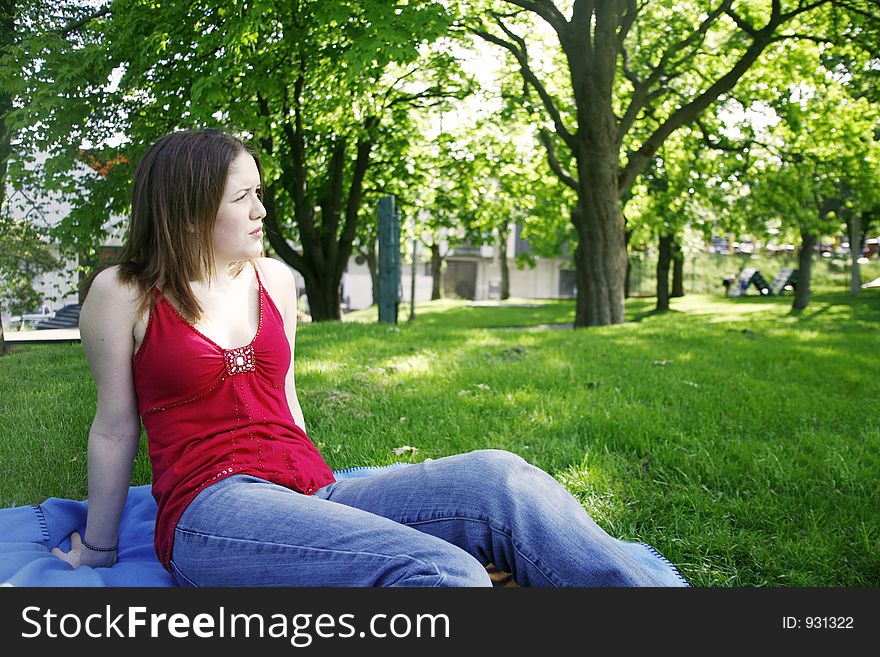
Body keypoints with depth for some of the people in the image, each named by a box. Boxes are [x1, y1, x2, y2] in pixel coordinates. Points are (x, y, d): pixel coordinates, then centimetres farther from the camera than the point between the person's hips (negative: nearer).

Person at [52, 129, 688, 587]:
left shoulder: (276, 279, 16)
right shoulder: (123, 294, 2)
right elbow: (116, 428, 8)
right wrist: (99, 548, 16)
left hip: (312, 491, 5)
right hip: (212, 511, -5)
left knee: (495, 477, -25)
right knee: (445, 572, -33)